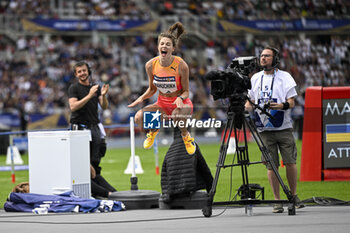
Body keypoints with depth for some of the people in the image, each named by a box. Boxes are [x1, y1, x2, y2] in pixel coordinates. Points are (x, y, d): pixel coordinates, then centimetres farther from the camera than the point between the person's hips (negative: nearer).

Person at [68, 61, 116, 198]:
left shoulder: (96, 87, 16)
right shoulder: (74, 88, 0)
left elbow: (104, 107, 9)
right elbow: (73, 106, -13)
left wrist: (103, 95, -12)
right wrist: (89, 96, -18)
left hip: (95, 127, 5)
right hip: (80, 127, -5)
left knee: (94, 163, 3)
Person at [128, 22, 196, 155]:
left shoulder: (181, 65, -18)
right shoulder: (151, 65, -9)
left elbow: (186, 91, -9)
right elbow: (152, 89, 7)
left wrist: (181, 98, -31)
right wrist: (142, 98, -12)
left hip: (181, 103, -3)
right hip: (162, 104, 3)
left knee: (177, 115, -41)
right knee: (139, 117, -24)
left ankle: (185, 135, -2)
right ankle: (153, 130, 16)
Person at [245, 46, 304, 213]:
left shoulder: (284, 77, 2)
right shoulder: (255, 78, 12)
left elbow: (291, 102, -4)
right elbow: (250, 100, 18)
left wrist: (280, 106, -24)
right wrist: (246, 107, -5)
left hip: (283, 127, -2)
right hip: (264, 129, 2)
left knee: (290, 162, -5)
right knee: (271, 165, -1)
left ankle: (293, 195, 12)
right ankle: (277, 201, 4)